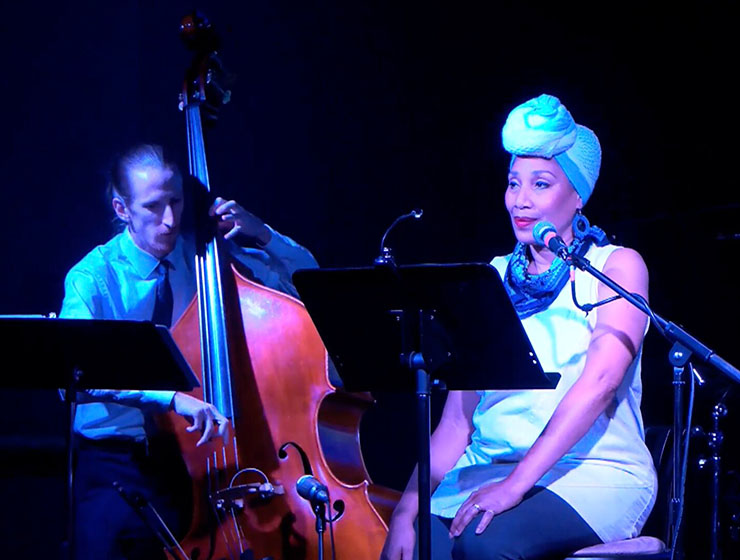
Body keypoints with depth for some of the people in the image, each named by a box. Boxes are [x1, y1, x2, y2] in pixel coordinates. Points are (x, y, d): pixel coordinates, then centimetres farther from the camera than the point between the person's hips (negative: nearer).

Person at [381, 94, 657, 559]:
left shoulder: (617, 266, 2)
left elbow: (600, 380, -15)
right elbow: (459, 414, 9)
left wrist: (516, 483, -26)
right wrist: (409, 504, -8)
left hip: (597, 473, -4)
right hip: (487, 466, 4)